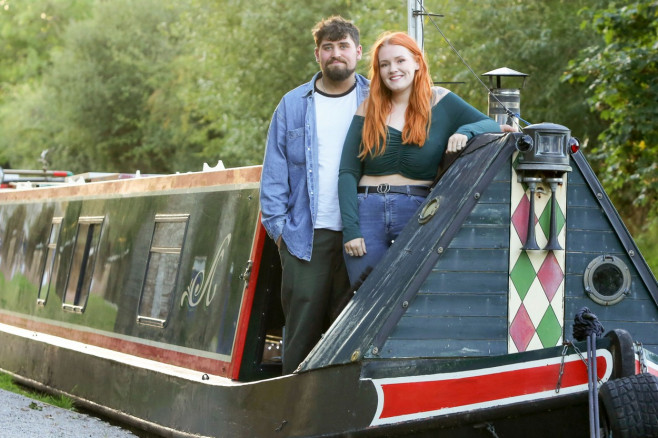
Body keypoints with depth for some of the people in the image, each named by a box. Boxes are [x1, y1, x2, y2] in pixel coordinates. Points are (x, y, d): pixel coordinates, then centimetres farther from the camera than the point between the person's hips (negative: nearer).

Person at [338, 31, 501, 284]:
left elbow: (492, 126, 3)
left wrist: (465, 131, -20)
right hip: (368, 213, 1)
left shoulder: (440, 102, 7)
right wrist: (350, 229, -5)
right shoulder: (369, 109, 9)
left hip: (417, 214, -1)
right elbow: (348, 173, 5)